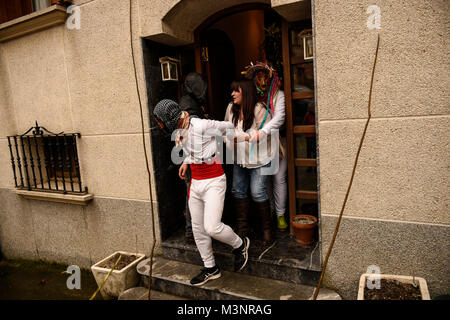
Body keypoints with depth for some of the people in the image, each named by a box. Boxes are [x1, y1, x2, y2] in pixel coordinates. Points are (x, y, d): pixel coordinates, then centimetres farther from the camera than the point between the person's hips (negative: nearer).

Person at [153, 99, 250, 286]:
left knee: (212, 227, -14)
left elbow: (228, 127, -4)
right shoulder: (179, 132, 4)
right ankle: (210, 269, 28)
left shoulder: (201, 126, -21)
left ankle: (240, 245, 17)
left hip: (213, 182, -8)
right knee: (198, 229, 11)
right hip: (196, 183, 8)